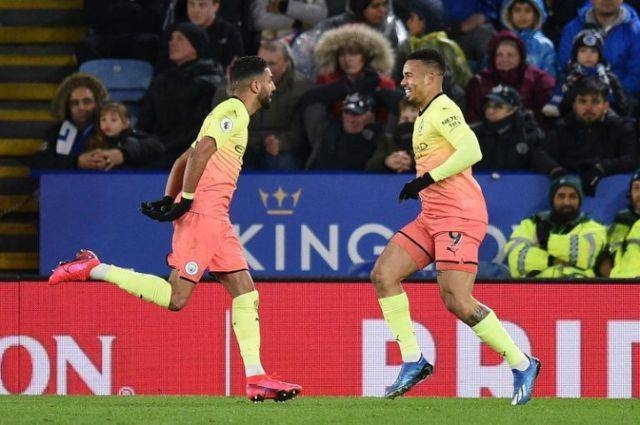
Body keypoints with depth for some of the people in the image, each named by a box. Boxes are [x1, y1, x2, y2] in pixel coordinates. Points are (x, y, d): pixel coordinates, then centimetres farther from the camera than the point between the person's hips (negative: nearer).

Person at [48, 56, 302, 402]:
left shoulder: (233, 114, 23)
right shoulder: (234, 112, -6)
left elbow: (184, 159, 23)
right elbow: (200, 152, -20)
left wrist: (169, 199, 13)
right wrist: (186, 200, -20)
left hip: (216, 218, 10)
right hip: (202, 214, -10)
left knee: (245, 291, 4)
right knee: (176, 298, -13)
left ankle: (255, 378, 0)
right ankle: (93, 269, -7)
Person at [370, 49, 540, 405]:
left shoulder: (442, 110, -10)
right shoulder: (426, 117, 21)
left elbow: (471, 151, -24)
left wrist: (427, 179, -20)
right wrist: (419, 187, 13)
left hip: (458, 216, -10)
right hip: (433, 216, 10)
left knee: (457, 301, -16)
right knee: (383, 274, 1)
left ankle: (522, 365, -4)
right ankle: (413, 362, 4)